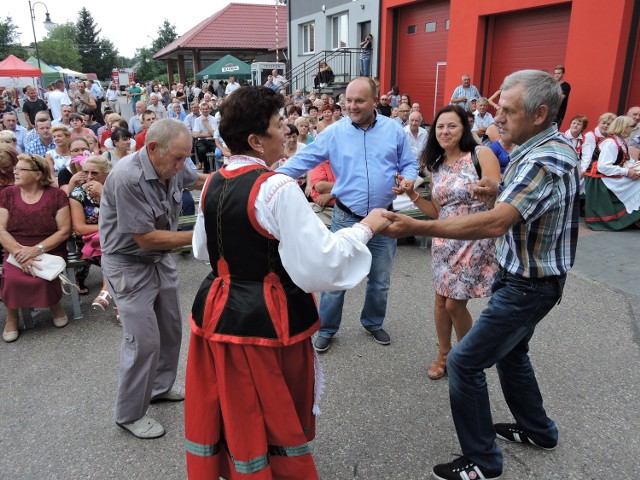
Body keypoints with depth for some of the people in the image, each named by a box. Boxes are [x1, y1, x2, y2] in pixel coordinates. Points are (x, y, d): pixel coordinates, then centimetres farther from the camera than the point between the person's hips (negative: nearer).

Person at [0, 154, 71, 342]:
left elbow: (64, 231, -6)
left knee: (44, 278, -30)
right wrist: (19, 252, -18)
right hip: (16, 251, 2)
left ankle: (55, 305, 5)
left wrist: (37, 249, -18)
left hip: (49, 251, -2)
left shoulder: (56, 195, -2)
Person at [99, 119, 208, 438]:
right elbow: (146, 239, -27)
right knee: (144, 340, -6)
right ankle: (130, 414, 15)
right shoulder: (128, 178, -30)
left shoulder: (170, 166, -8)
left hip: (161, 259, 8)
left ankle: (160, 387, 38)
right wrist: (198, 235, -24)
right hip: (129, 265, -8)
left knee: (170, 328, 17)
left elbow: (199, 181, 14)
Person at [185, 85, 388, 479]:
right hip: (266, 320, -6)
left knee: (225, 415, 24)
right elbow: (318, 263, -23)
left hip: (217, 311, 7)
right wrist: (366, 228, -11)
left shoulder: (213, 184, 3)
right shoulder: (278, 188, -21)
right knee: (276, 423, 16)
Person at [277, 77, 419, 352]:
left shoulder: (394, 130, 1)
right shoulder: (334, 132, -4)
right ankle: (326, 329, 25)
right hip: (346, 218, -1)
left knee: (380, 280, 17)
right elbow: (304, 159, -6)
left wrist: (408, 179, -14)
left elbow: (409, 164, 8)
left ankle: (373, 323, 41)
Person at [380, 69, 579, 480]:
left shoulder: (546, 161, -27)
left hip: (529, 284, -10)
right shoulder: (549, 146, 6)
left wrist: (416, 227, -43)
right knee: (509, 351, 25)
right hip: (524, 275, 10)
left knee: (465, 362, -5)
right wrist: (498, 194, -7)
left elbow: (496, 223, -39)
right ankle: (538, 430, 45)